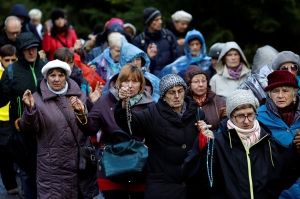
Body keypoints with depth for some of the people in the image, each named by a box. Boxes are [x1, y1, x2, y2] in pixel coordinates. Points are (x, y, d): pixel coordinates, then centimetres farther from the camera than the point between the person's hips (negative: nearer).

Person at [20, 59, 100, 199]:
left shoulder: (79, 95, 6)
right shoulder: (38, 98, -3)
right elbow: (30, 129, -8)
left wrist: (93, 103, -4)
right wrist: (30, 109, -25)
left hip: (82, 159, 4)